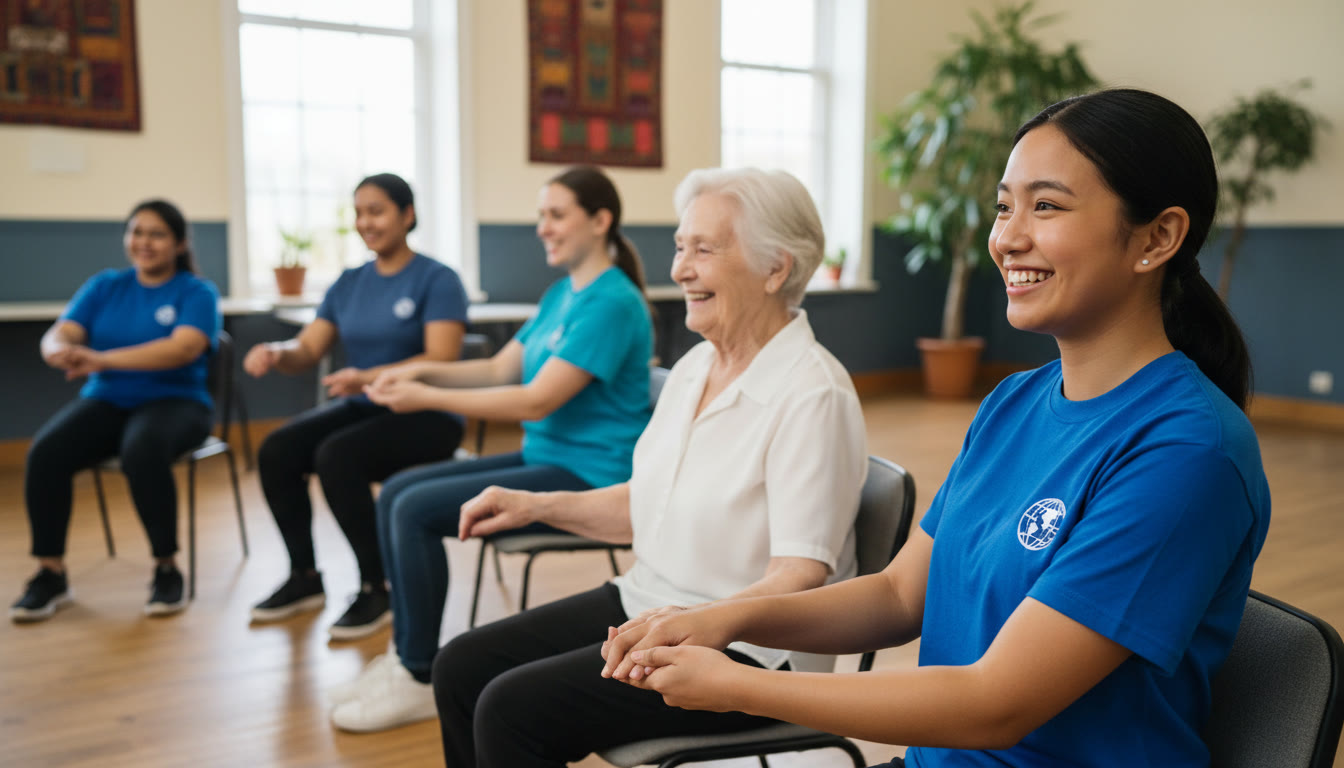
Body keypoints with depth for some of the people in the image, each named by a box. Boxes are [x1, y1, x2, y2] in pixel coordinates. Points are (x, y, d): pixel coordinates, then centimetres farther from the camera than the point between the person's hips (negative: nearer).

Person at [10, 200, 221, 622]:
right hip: (105, 401, 4)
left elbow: (184, 347, -20)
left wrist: (104, 359, -32)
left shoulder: (197, 292, -1)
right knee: (45, 452, -25)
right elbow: (58, 334, -1)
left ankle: (167, 569, -19)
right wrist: (60, 350, -28)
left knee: (142, 449, -37)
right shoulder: (104, 286, 12)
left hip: (173, 401, -4)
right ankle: (50, 573, -8)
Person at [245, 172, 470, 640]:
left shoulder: (437, 280, -8)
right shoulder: (349, 283, 11)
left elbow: (441, 361, -20)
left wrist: (370, 377, -34)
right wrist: (276, 353, -19)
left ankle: (377, 588, -14)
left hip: (425, 416, -6)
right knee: (276, 451, -17)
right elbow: (308, 349, 5)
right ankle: (305, 578, 2)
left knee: (336, 457, -31)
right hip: (361, 408, 6)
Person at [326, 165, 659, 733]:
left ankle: (421, 680, -4)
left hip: (589, 478, -9)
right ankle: (405, 653, 11)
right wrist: (422, 372, -3)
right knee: (395, 494, 2)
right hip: (542, 458, 10)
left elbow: (537, 400, -22)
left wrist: (428, 398, -18)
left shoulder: (612, 303, -17)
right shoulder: (561, 294, 14)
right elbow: (500, 369, 13)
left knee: (417, 510, -17)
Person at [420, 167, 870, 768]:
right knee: (461, 667, 1)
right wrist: (535, 505, 6)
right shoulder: (694, 367, 7)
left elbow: (801, 577, -22)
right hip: (644, 602, 8)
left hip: (743, 648, -8)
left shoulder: (812, 396, -20)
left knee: (511, 708, -19)